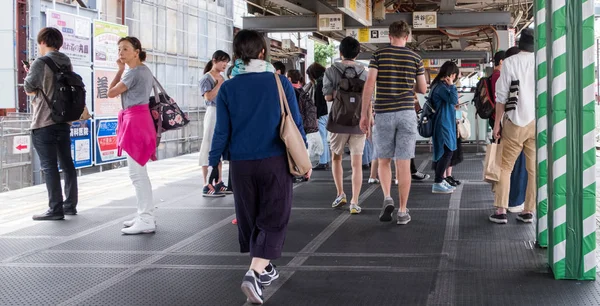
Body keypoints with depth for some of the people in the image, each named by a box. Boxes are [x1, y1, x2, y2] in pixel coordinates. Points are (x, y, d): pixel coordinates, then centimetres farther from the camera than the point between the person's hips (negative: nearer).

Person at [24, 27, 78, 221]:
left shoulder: (40, 64, -12)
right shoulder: (67, 64, 8)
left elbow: (29, 89, -6)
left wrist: (28, 75, 15)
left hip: (44, 123, -7)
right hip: (64, 120, 7)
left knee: (49, 165, -4)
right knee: (66, 163, 12)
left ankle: (55, 209, -3)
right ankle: (70, 204, 19)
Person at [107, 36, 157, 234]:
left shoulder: (134, 72, -14)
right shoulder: (145, 70, 17)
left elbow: (111, 93, -9)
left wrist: (120, 70, -1)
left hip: (134, 121, -11)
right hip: (141, 119, 11)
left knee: (137, 173, -10)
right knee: (140, 172, 15)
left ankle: (146, 221, -10)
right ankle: (145, 216, 20)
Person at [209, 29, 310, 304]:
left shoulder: (228, 89, -3)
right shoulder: (280, 82, -5)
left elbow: (222, 131, -2)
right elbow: (294, 124, -1)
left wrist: (212, 164, 9)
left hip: (241, 165, 2)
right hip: (274, 162, -2)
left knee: (250, 218, 18)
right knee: (273, 220, 3)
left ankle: (264, 269, 33)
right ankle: (254, 273, -16)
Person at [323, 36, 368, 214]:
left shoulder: (331, 71, -3)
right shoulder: (364, 73, 2)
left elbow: (328, 96, -8)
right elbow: (368, 100, 2)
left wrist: (339, 92, 9)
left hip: (339, 122, -1)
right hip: (359, 123, 1)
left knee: (336, 158, 20)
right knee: (357, 164, 1)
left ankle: (340, 194, 21)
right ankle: (354, 203, -3)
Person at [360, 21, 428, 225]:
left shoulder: (379, 55, 0)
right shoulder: (415, 58, 4)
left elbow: (369, 84, -7)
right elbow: (422, 89, 8)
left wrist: (364, 114, -3)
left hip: (383, 113, 0)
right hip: (407, 113, 0)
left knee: (384, 161, 14)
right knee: (403, 164, 2)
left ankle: (387, 198, -6)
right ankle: (403, 211, 5)